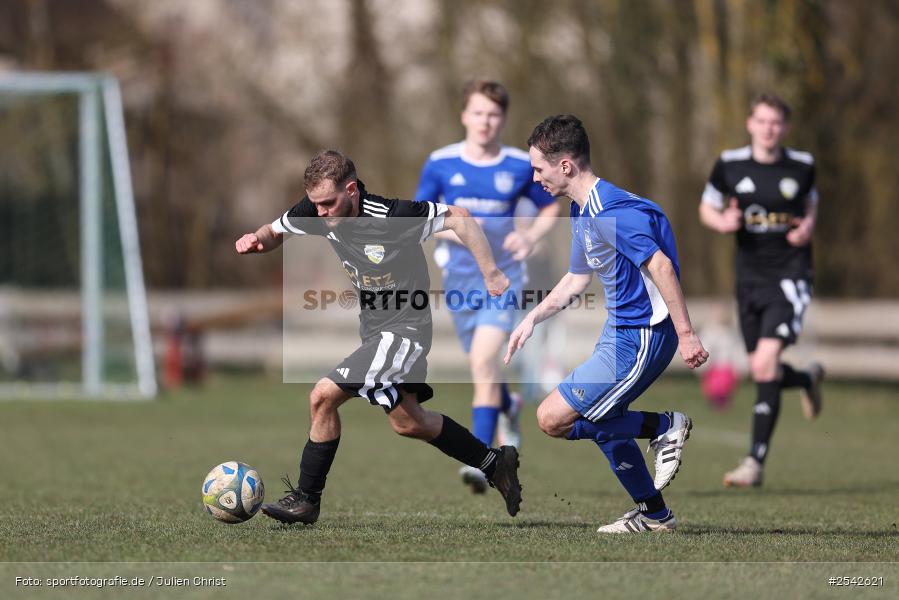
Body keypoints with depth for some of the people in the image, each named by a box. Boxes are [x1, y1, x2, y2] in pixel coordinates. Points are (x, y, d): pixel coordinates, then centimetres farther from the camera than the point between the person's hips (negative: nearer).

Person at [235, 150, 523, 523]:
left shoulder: (391, 217, -27)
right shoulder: (317, 211, -8)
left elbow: (458, 217, -17)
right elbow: (276, 231, 10)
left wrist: (491, 274, -17)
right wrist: (256, 240, -14)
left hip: (403, 328, -8)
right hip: (374, 328, 8)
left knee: (323, 396, -17)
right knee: (408, 423, 18)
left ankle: (306, 499, -4)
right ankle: (495, 463, 36)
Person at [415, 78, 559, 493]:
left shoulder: (520, 166, -2)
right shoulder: (440, 163, -1)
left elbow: (550, 209, 12)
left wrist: (530, 237, -8)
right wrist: (448, 229, -15)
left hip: (503, 276, -2)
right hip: (459, 276, 2)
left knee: (484, 361, -20)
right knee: (481, 368, 13)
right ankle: (508, 407, 50)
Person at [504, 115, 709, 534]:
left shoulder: (609, 212, -23)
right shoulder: (583, 212, 10)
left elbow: (661, 267, -27)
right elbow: (577, 277, 23)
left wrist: (685, 334, -28)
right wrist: (532, 319, 19)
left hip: (641, 338, -10)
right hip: (619, 330, 10)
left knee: (553, 418, -11)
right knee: (603, 422, 23)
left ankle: (664, 427, -1)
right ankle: (654, 514, 34)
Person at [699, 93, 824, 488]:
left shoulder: (801, 166, -1)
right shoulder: (730, 165, -1)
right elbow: (707, 208, 11)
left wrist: (809, 226, -5)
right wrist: (722, 222, -12)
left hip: (790, 275, -3)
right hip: (749, 277, 3)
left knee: (765, 364, -19)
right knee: (761, 371, 10)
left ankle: (756, 460, -16)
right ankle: (808, 380, 48)